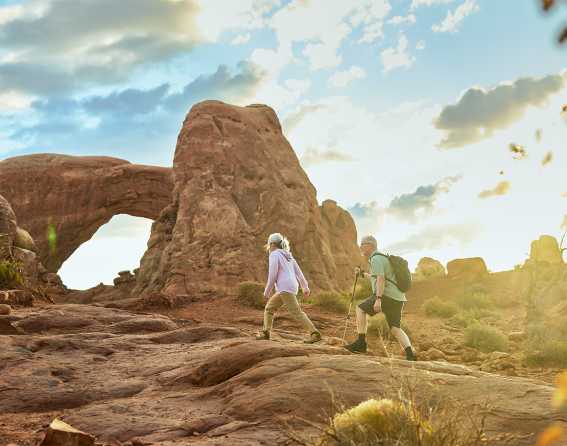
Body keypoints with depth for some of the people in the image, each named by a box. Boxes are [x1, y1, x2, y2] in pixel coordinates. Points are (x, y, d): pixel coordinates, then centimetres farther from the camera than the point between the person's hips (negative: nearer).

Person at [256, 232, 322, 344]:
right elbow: (298, 271, 18)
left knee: (296, 312, -14)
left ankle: (315, 334, -22)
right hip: (292, 287, 10)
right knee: (269, 307, 16)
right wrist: (305, 287, 18)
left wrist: (267, 291, -1)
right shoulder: (287, 255, 21)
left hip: (285, 288, -10)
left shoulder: (274, 255, -4)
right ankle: (265, 332, 9)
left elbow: (272, 275, -10)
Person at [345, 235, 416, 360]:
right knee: (395, 329, 8)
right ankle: (410, 353, -9)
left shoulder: (376, 259, -6)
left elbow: (381, 279, -20)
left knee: (361, 309, 2)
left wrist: (378, 299, -27)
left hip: (387, 295, -9)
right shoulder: (382, 258, 25)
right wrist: (362, 274, 45)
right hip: (397, 298, 9)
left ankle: (361, 343, -3)